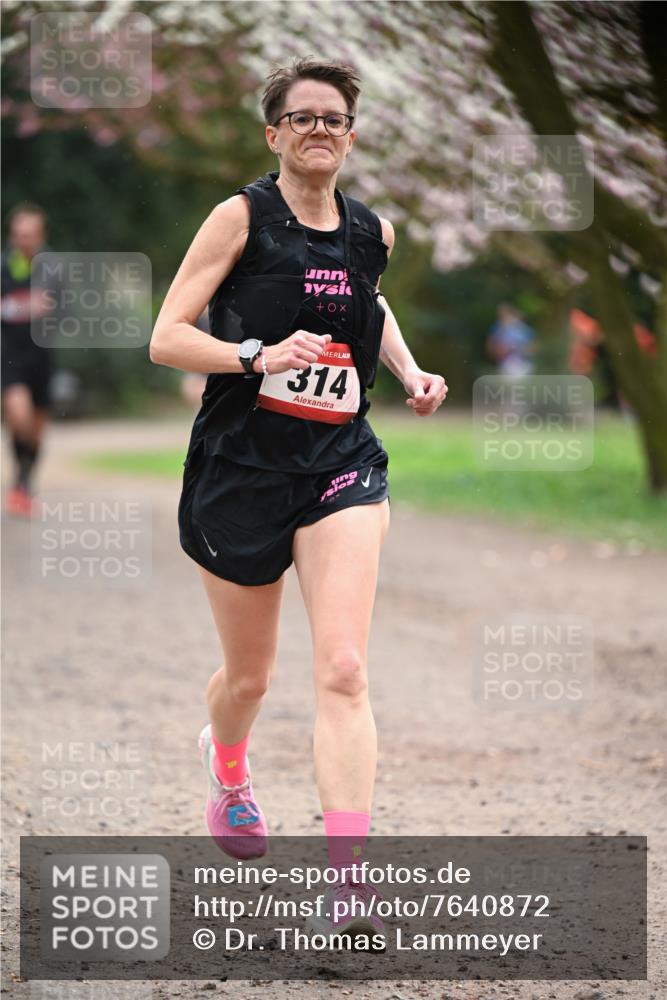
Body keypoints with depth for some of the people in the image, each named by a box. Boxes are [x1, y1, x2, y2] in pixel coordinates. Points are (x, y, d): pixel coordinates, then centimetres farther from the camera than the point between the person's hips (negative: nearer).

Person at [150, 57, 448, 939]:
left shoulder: (372, 232, 5)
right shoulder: (242, 217, -7)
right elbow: (166, 339, -11)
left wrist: (410, 373, 12)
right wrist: (258, 355, -26)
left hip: (339, 467, 2)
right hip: (240, 466, -2)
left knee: (343, 671, -15)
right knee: (250, 673, 15)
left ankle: (348, 878, -18)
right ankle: (226, 768, 51)